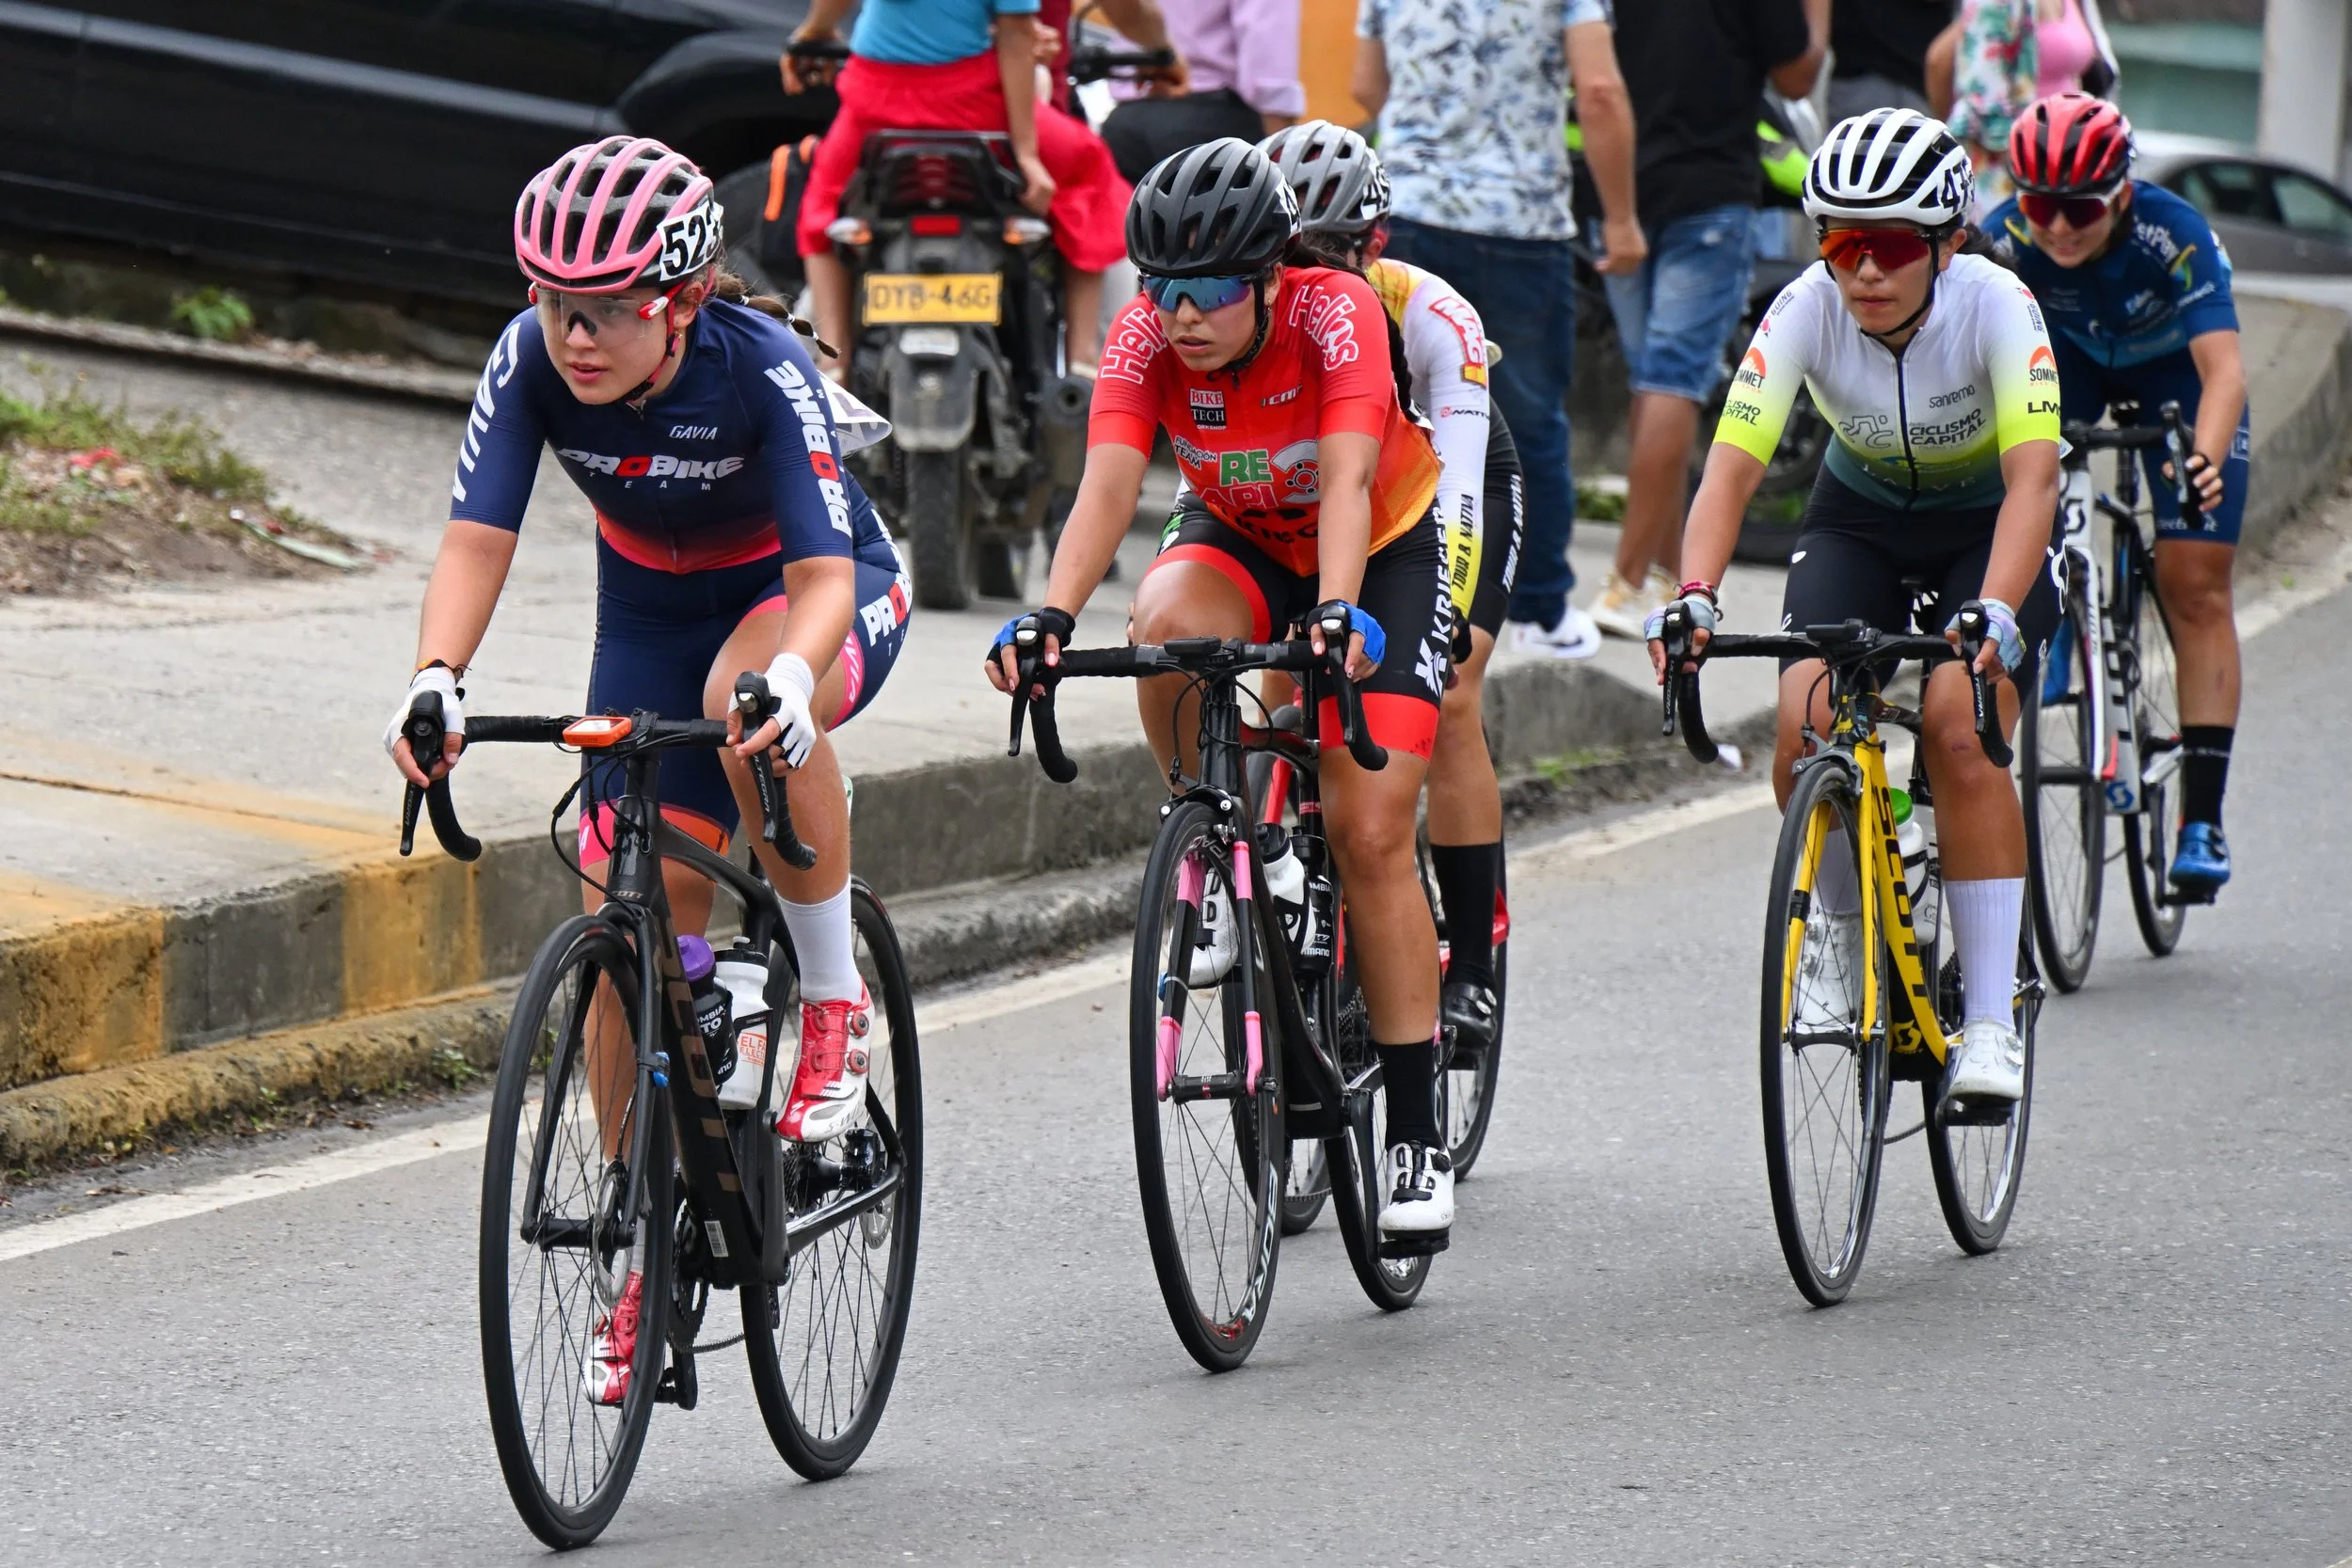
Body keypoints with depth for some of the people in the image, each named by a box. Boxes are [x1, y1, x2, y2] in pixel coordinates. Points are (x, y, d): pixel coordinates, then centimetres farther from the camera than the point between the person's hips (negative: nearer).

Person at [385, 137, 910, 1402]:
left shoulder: (761, 370, -32)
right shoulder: (532, 362, -23)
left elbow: (823, 575, -37)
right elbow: (477, 537, -27)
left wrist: (790, 678, -58)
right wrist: (436, 679, -46)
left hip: (818, 591, -4)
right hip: (653, 610, 4)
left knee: (749, 704, -40)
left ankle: (834, 1000, -17)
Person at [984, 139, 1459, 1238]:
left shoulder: (1337, 313, -31)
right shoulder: (1146, 335, -23)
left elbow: (1347, 482, -42)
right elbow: (1108, 484, -35)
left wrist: (1339, 614, -60)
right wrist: (1051, 619, -52)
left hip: (1385, 546, -3)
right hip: (1243, 541, 3)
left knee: (1369, 832, -14)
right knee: (1165, 628, -35)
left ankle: (1418, 1137, -9)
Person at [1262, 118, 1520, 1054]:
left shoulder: (1430, 317, -35)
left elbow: (1457, 478, -43)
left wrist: (1449, 613, -57)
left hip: (1455, 491, -3)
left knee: (1449, 703, -19)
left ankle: (1472, 970, -13)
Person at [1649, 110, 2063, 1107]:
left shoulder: (1995, 306, -30)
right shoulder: (1806, 311, -25)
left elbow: (2032, 474, -40)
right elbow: (1732, 464, -32)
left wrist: (1994, 611, -56)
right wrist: (1694, 596, -50)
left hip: (1987, 527, -2)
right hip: (1860, 516, 2)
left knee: (1961, 733, -25)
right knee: (1808, 723, -21)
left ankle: (1991, 1016, -18)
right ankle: (1846, 927, 9)